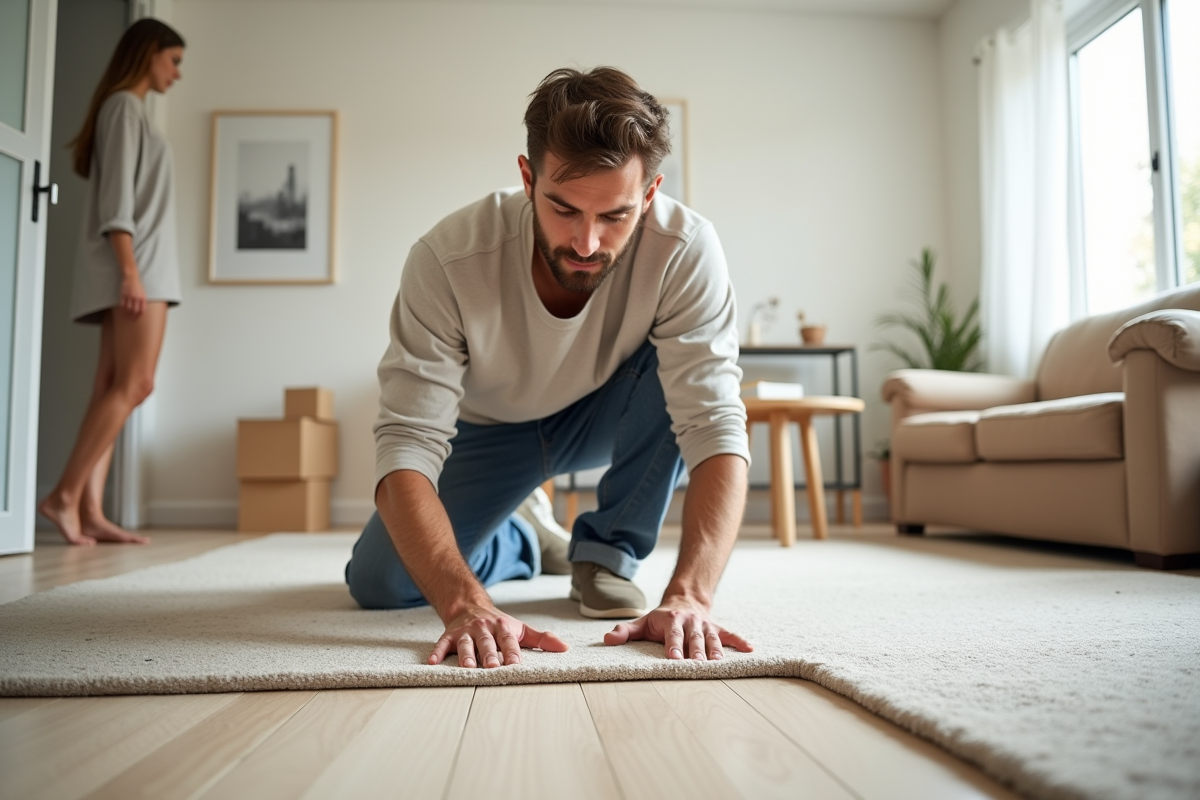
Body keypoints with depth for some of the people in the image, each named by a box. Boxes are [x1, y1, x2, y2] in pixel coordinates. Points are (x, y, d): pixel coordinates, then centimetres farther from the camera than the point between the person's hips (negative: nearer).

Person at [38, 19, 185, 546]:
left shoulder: (130, 111, 26)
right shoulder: (124, 106, -2)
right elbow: (117, 198, -12)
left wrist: (134, 270, 15)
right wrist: (130, 269, -20)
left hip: (142, 265, 9)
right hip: (136, 264, -9)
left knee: (113, 388, 0)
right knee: (134, 383, -14)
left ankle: (90, 511, -3)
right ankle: (64, 494, -13)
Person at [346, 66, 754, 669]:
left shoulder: (685, 250, -33)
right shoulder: (447, 259, -34)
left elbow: (714, 426, -36)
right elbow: (407, 443, -36)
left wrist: (689, 597, -49)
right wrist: (466, 606, -50)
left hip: (606, 418, 0)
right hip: (487, 429, 1)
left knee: (680, 371, -32)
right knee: (377, 584, -10)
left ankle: (606, 553, -9)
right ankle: (519, 545, 22)